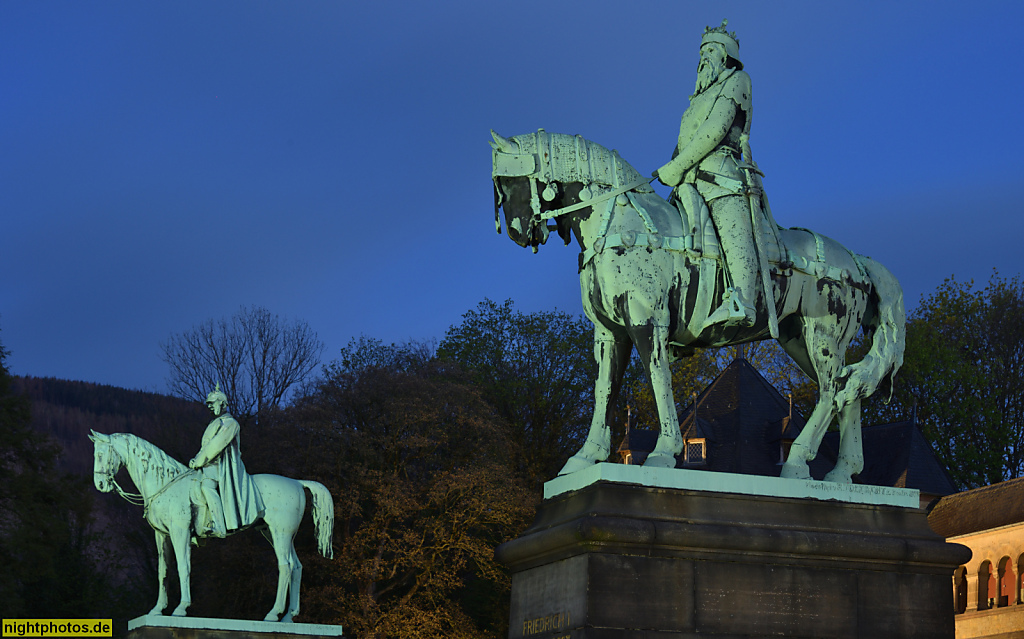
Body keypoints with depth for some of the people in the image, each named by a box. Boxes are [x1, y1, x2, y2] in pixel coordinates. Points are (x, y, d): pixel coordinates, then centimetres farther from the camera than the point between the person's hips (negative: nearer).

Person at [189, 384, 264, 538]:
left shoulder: (230, 423, -3)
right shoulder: (215, 424, 26)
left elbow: (216, 446, -12)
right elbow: (206, 447, 27)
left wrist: (198, 462, -11)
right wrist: (196, 459, 8)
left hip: (223, 466, -10)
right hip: (210, 466, 10)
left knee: (207, 485, -33)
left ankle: (218, 526, -41)